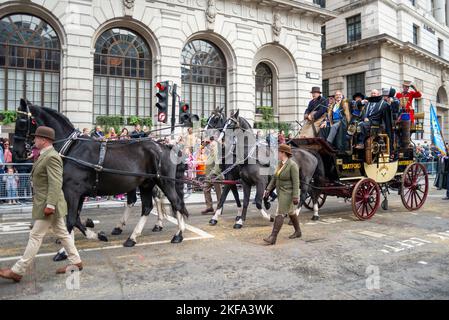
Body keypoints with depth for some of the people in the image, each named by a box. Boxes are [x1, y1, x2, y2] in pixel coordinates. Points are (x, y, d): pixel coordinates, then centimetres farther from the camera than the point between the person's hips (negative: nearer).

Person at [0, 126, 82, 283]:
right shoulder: (45, 155, 12)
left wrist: (50, 205, -28)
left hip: (48, 205, -10)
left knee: (35, 236, 0)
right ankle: (76, 262, 23)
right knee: (62, 233, 14)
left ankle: (17, 271, 11)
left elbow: (56, 183, -25)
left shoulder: (52, 157, -19)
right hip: (48, 203, 10)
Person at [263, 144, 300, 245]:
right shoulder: (280, 163, 6)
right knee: (291, 212, 20)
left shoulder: (292, 165, -20)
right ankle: (298, 232, 36)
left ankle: (273, 237, -9)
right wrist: (268, 189, 5)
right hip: (281, 192, 9)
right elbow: (274, 178, 10)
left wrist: (295, 197, -24)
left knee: (280, 214, -11)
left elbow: (296, 182, -21)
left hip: (288, 193, -9)